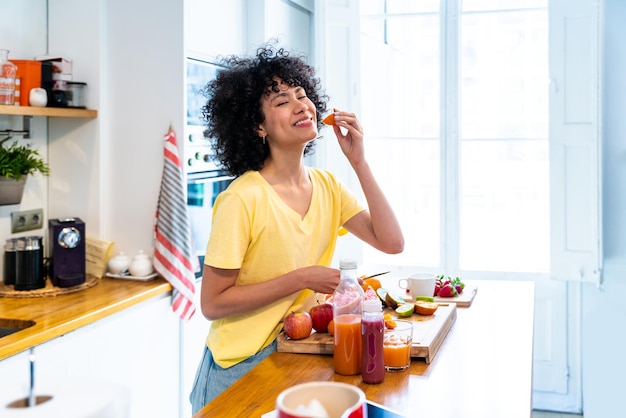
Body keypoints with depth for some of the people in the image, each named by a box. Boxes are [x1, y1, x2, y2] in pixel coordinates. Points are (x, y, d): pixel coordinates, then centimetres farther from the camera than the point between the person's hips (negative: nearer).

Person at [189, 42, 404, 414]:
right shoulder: (242, 199, -22)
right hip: (244, 366, -6)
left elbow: (391, 243, -9)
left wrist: (359, 162, -14)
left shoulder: (326, 186, -1)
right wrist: (301, 279, -23)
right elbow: (212, 304, -19)